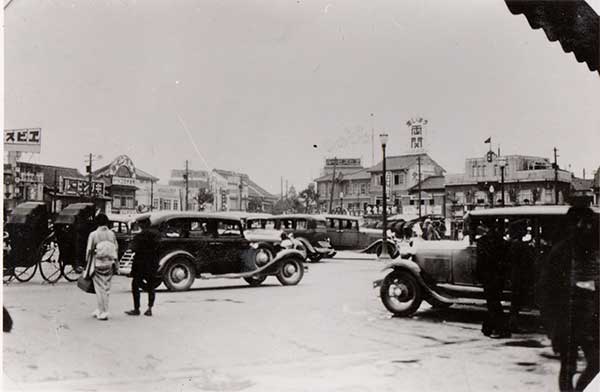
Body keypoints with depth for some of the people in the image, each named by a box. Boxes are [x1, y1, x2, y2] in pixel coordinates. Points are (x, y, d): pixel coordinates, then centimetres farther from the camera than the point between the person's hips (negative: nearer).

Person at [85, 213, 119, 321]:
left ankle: (103, 313, 3)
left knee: (100, 288, 2)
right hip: (109, 264, 4)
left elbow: (89, 251, -6)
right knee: (106, 288, 13)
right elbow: (116, 249, 5)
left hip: (98, 264, -3)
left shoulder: (93, 234, -9)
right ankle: (100, 310, 22)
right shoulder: (111, 234, 1)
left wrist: (88, 265, 4)